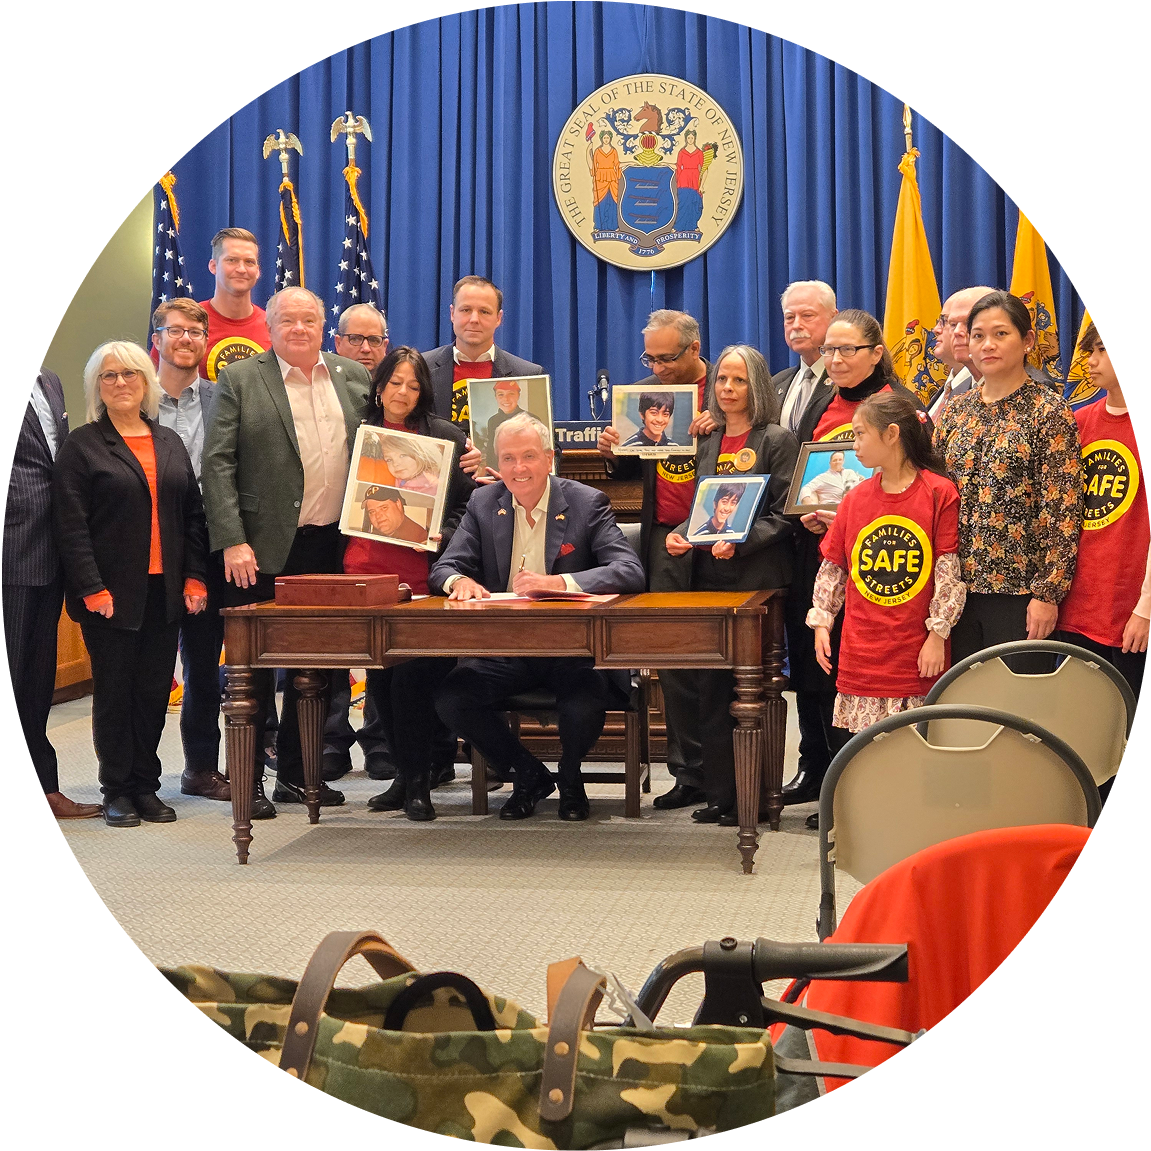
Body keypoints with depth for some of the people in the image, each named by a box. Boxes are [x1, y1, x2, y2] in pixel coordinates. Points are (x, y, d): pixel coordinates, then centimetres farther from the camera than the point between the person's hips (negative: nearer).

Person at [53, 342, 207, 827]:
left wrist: (195, 577, 2)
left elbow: (193, 512, 12)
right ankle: (117, 791, 11)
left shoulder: (169, 442, 13)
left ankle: (146, 786, 17)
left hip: (164, 590, 4)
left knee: (155, 690, 6)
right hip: (112, 593, -4)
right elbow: (71, 524, -7)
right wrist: (92, 588, -15)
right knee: (115, 691, 2)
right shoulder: (82, 446, -1)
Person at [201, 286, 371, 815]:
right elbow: (218, 464, -7)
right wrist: (232, 542, -15)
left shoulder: (353, 376, 11)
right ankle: (248, 781, 10)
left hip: (329, 546, 4)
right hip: (263, 550, -4)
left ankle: (295, 775, 22)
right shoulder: (239, 380, -1)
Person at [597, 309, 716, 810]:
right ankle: (689, 772, 9)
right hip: (666, 539, 4)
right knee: (674, 660, 3)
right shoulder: (644, 393, 12)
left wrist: (722, 426, -21)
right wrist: (613, 454, -3)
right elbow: (633, 469, 18)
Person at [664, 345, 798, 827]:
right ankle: (720, 793, 11)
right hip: (708, 577, 6)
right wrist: (679, 534, 0)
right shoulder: (707, 441, 16)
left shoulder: (777, 440, -2)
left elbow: (782, 515, -7)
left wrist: (739, 542, -21)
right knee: (706, 688, 4)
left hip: (756, 579, -6)